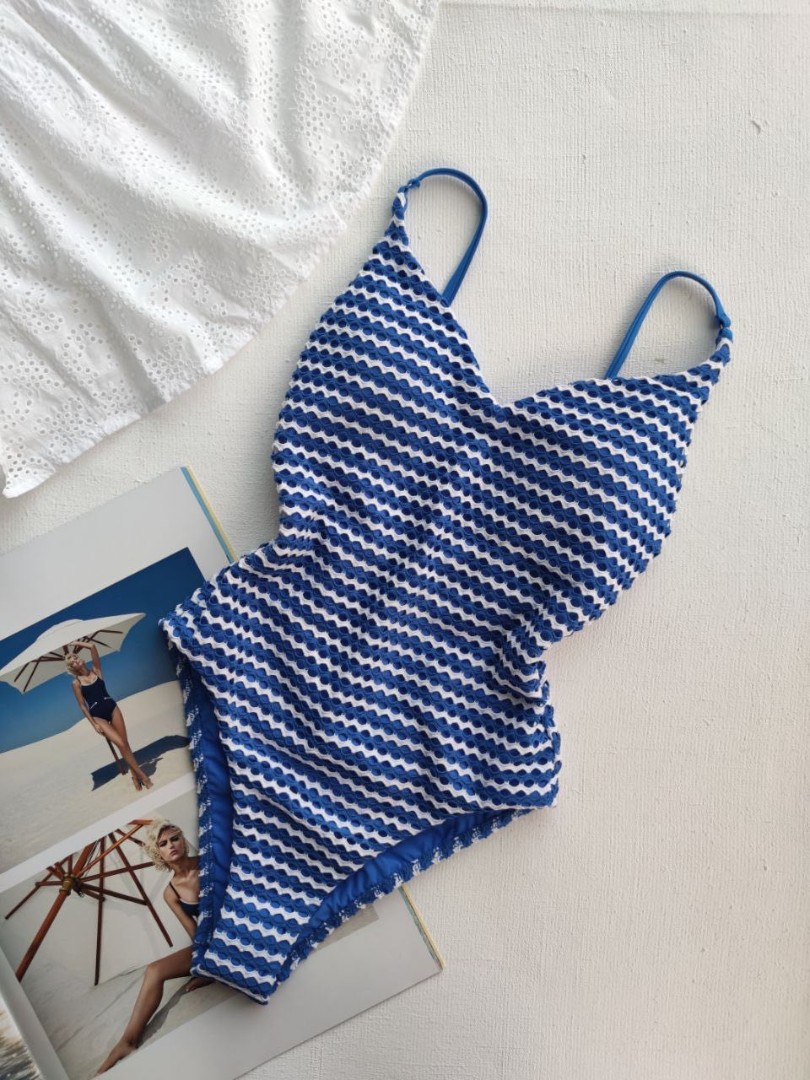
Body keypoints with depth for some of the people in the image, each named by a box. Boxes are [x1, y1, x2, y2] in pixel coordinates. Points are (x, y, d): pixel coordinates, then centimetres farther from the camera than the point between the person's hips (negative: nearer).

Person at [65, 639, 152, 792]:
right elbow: (82, 706, -2)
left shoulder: (95, 670, 3)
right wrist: (94, 724, -7)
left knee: (125, 743, 0)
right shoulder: (76, 683, -3)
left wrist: (78, 644, 7)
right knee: (121, 744, -11)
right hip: (98, 716, -2)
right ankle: (141, 774, -2)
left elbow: (92, 647, -7)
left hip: (112, 708, 2)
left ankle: (135, 775, 9)